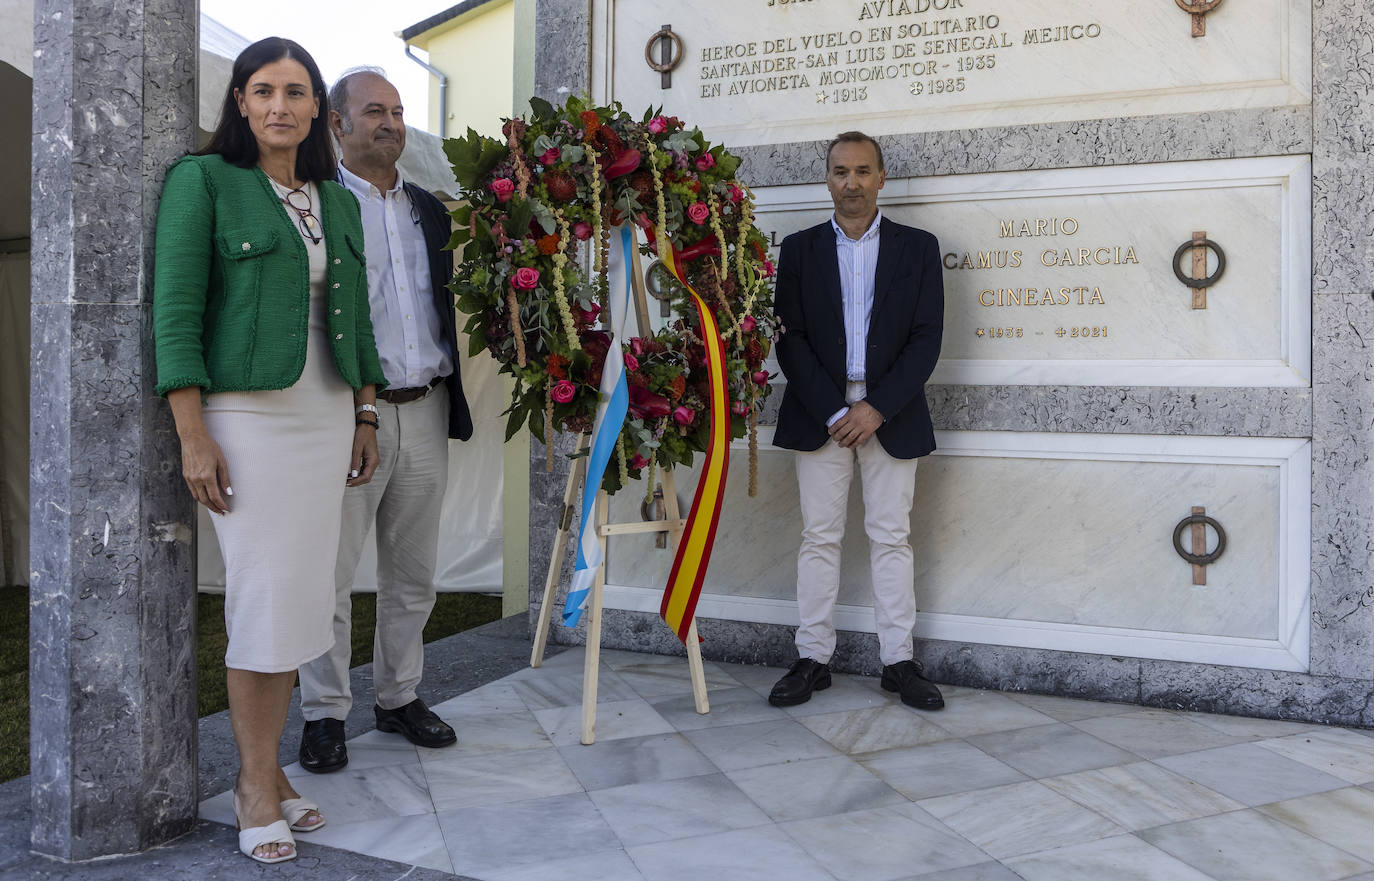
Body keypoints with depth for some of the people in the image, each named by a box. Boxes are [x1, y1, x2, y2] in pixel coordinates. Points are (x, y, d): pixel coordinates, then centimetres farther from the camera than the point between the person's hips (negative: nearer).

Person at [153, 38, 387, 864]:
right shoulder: (204, 181, -2)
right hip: (247, 416, -5)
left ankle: (269, 770, 20)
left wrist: (366, 417, 13)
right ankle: (256, 787, 10)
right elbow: (176, 313, -8)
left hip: (326, 418, 6)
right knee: (266, 596, -5)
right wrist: (193, 437, -14)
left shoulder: (338, 201, 14)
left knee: (303, 595, 7)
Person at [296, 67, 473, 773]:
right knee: (330, 573, 2)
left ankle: (399, 697, 26)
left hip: (425, 411, 5)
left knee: (412, 575, 12)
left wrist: (454, 401, 11)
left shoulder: (429, 210, 16)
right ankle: (325, 714, 16)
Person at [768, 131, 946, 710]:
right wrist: (833, 411, -10)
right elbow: (790, 338, 0)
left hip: (890, 416, 0)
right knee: (819, 537, 3)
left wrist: (877, 408, -11)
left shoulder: (918, 247, 6)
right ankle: (813, 659, 11)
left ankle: (898, 661, 12)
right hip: (819, 414, 1)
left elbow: (927, 337, -1)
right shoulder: (800, 249, 7)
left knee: (891, 537, 4)